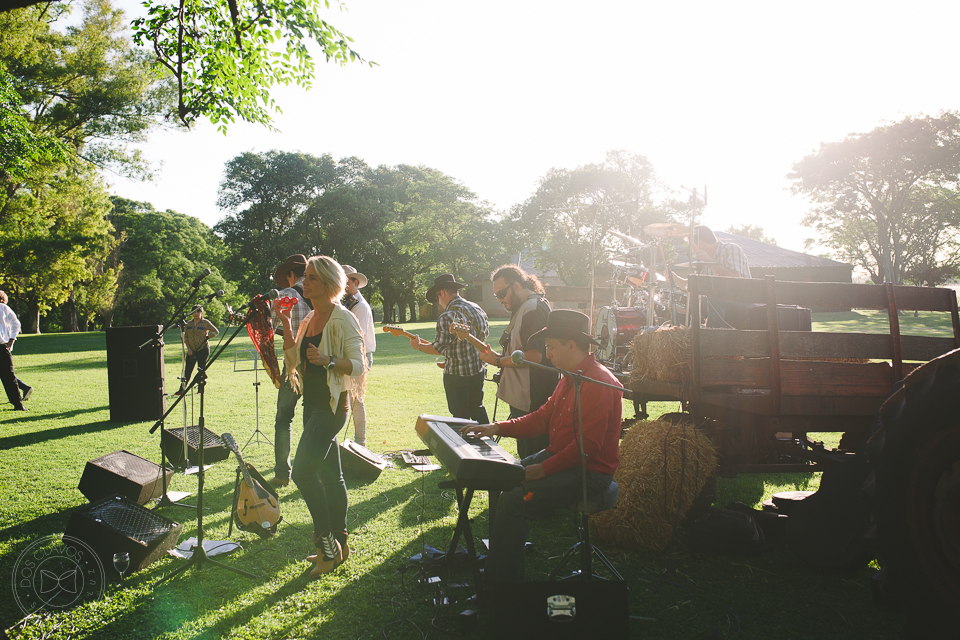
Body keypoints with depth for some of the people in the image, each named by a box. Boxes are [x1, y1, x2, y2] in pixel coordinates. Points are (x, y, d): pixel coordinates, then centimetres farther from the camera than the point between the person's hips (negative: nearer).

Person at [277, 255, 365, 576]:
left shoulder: (342, 319, -12)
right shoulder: (309, 319, 13)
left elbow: (358, 365, -16)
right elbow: (292, 361, 13)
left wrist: (328, 360, -30)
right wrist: (286, 325, 3)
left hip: (332, 405, -9)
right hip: (312, 403, 9)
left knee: (303, 471, -15)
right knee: (330, 474, 13)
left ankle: (326, 542, -5)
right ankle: (338, 544, 23)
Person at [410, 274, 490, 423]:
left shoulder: (447, 317, -21)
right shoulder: (477, 309, 5)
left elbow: (439, 348, -20)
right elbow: (485, 333, 17)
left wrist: (418, 346, -3)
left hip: (457, 374, -7)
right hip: (479, 369, 8)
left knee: (461, 416, 5)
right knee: (477, 408, 23)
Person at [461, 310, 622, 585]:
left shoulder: (598, 382, -21)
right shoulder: (571, 378, 12)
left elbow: (588, 445, -26)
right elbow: (543, 417, 18)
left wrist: (545, 468, -23)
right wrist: (497, 428, 10)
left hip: (589, 472, -10)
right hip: (560, 457, 11)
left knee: (513, 502, -21)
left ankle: (498, 586, -10)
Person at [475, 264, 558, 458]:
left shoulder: (534, 308, -15)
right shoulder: (522, 308, 18)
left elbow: (535, 356, -25)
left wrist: (498, 361, -16)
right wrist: (499, 357, 11)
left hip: (532, 403, -11)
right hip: (521, 398, 11)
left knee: (531, 456, -5)